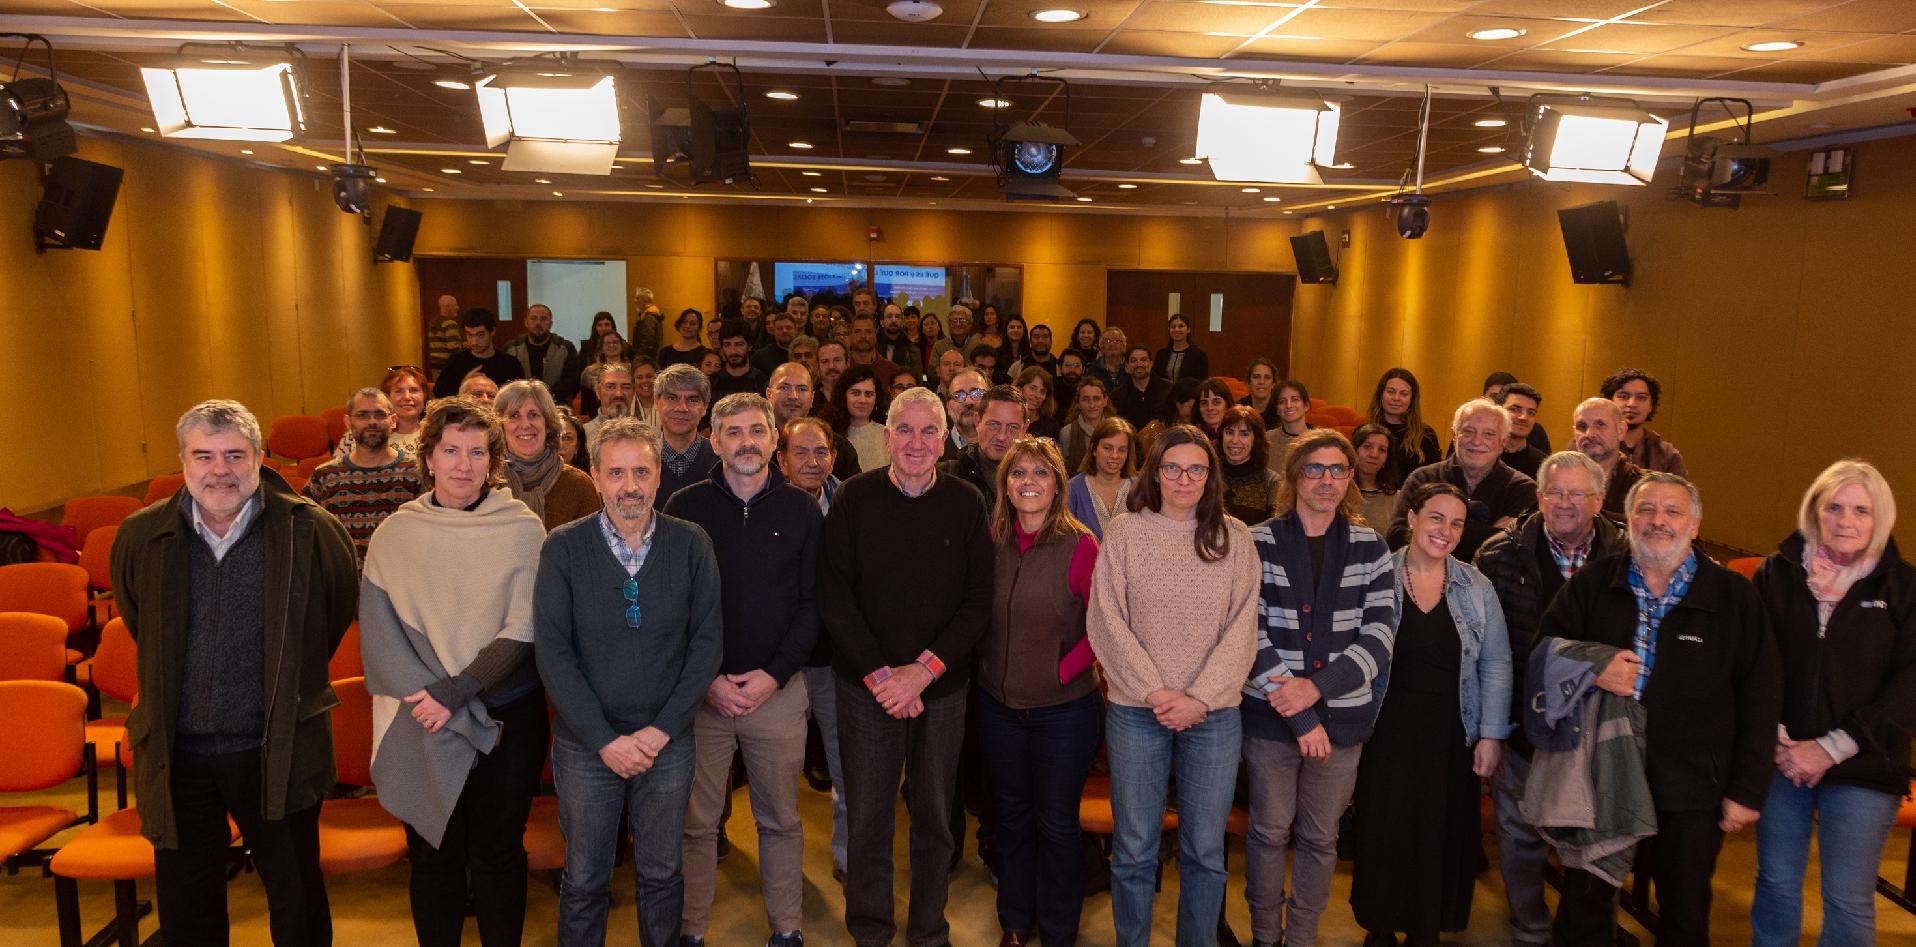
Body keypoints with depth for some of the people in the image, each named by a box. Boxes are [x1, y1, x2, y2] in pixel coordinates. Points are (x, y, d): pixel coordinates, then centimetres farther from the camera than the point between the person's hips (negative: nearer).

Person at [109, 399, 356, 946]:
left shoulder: (312, 531, -10)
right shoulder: (141, 537, -2)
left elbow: (339, 613, 6)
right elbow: (136, 620, 18)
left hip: (277, 751, -2)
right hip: (175, 752, 3)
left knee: (298, 902, 11)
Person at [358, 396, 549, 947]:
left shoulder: (522, 529, -5)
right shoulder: (394, 535, 0)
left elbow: (523, 632, -9)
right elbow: (378, 638, -4)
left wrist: (454, 692, -18)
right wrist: (431, 701, -15)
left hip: (507, 717, -1)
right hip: (422, 727, 1)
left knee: (498, 854, 9)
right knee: (433, 856, 12)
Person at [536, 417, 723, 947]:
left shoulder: (691, 545, -5)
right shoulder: (563, 548, -8)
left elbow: (708, 640, -5)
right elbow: (552, 653, -10)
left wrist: (661, 730, -11)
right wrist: (606, 740, -14)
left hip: (668, 742, 1)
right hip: (585, 744, -1)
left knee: (662, 875, 15)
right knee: (585, 880, 13)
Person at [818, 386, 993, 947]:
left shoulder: (966, 504, -1)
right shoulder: (855, 498, -4)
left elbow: (978, 602, -3)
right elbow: (834, 596, -6)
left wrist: (924, 669, -13)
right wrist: (881, 674, -13)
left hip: (943, 687, 1)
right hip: (866, 686, -1)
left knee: (935, 817, 12)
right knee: (866, 816, 8)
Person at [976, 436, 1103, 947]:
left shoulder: (1080, 546, -14)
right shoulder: (991, 545, -2)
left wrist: (1063, 671, -15)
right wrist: (988, 668, 0)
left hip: (1063, 708, -4)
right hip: (999, 704, 4)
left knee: (1056, 823, 9)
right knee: (1011, 816, 18)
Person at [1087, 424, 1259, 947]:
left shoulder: (1234, 537, 4)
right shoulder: (1124, 532, 0)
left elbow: (1242, 627, -2)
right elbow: (1107, 622, -4)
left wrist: (1200, 698, -11)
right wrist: (1155, 692, -11)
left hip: (1214, 712, 1)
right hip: (1135, 711, -1)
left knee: (1205, 851, 9)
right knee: (1134, 849, 8)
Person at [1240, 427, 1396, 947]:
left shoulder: (1371, 547, 3)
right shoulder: (1259, 543, -3)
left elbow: (1379, 637, -3)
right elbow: (1251, 635, -9)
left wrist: (1317, 687, -17)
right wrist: (1299, 716, -14)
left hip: (1342, 716, 2)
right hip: (1271, 715, -1)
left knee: (1321, 837, 12)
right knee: (1270, 832, 9)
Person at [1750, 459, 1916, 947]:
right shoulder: (1777, 573, 2)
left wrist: (1832, 749, -11)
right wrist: (1776, 740, -10)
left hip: (1863, 769, -1)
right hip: (1780, 761, 1)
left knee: (1849, 901, 4)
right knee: (1775, 884, 10)